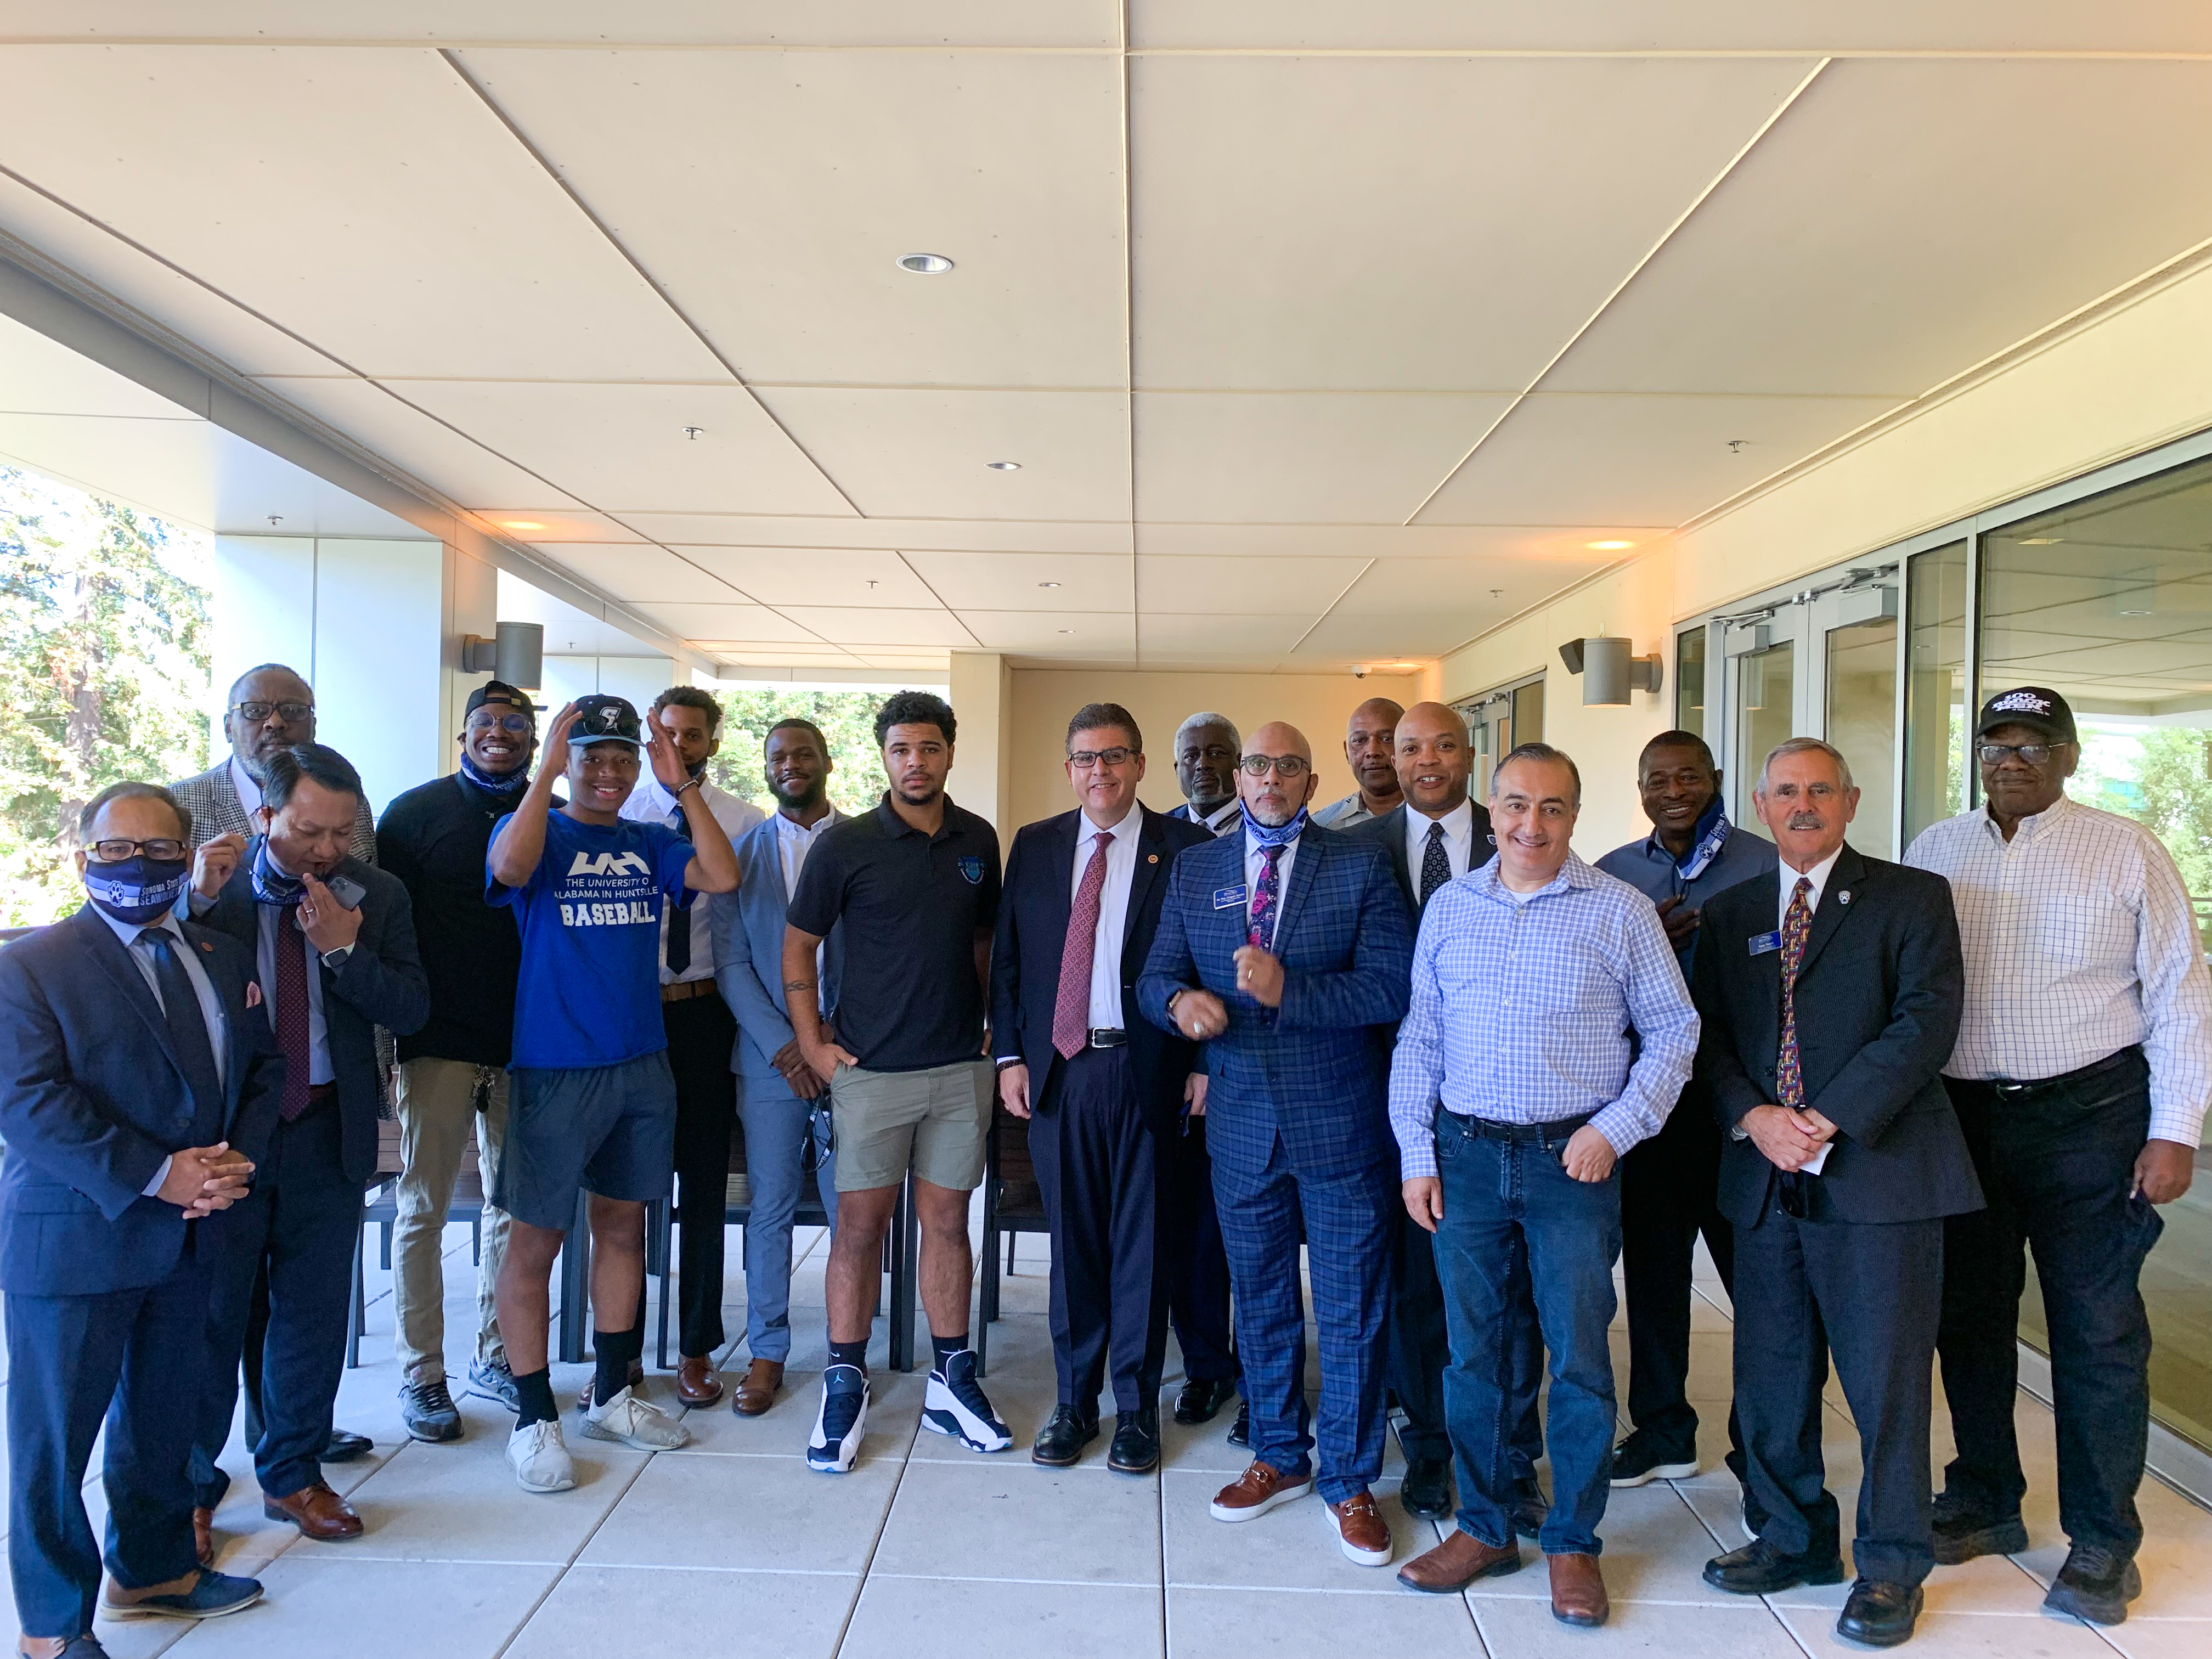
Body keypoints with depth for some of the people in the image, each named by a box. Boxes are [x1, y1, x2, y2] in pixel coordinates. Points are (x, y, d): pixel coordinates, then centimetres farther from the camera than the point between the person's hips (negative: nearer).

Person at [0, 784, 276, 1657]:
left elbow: (263, 1067, 9)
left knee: (161, 1415, 19)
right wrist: (155, 1175, -22)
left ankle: (152, 1569, 37)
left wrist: (234, 1159, -9)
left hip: (190, 1238, 5)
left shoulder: (225, 961, 9)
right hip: (71, 1239, -5)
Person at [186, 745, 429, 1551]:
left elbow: (411, 1009, -6)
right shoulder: (208, 885, -6)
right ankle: (191, 1485, 29)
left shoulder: (377, 895, -1)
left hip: (326, 1131, 2)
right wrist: (198, 900, -24)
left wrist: (345, 949, -20)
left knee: (313, 1312, 12)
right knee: (210, 1310, 8)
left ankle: (292, 1475, 31)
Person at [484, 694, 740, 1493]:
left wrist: (682, 784, -11)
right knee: (535, 1241, 2)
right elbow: (510, 867, -26)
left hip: (642, 1066, 5)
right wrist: (547, 767, -23)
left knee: (623, 1227, 14)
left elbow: (723, 877, -8)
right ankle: (533, 1418, 15)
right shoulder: (535, 831, -2)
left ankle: (611, 1395, 29)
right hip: (553, 1068, -4)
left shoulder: (650, 844, 8)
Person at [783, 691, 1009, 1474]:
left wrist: (991, 1022, 9)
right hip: (871, 1066, -3)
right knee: (859, 1224, 3)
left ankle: (951, 1381, 22)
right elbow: (798, 946, 1)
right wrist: (812, 1044, -4)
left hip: (959, 1066, 3)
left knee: (947, 1221, 10)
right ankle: (844, 1384, 18)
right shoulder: (846, 845, -5)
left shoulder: (979, 841, 6)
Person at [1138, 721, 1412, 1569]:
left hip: (1340, 1125, -3)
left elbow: (1391, 987, -12)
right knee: (1261, 1304, 18)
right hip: (1242, 1123, 3)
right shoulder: (1194, 871, 7)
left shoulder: (1361, 866, -3)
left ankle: (1349, 1481, 25)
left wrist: (1289, 990, -24)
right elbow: (1155, 976, 6)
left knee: (1352, 1311, 6)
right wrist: (1180, 999, -18)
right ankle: (1278, 1457, 37)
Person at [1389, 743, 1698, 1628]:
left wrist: (1617, 1127, -8)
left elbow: (1673, 1029, 3)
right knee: (1472, 1350, 11)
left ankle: (1573, 1543, 23)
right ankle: (1484, 1528, 27)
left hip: (1574, 1157, -2)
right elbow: (1418, 1040, 8)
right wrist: (1416, 1156, 3)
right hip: (1465, 1155, 2)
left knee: (1580, 1357, 4)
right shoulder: (1448, 907, 6)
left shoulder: (1621, 910, -1)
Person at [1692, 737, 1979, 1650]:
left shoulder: (1912, 897, 2)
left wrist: (1830, 1119, -16)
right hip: (1765, 1178, 4)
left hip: (1878, 1171, -4)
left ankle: (1891, 1565, 21)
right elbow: (1708, 1034, 8)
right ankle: (1795, 1537, 30)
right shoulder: (1728, 913, 13)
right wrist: (1755, 1118, -10)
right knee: (1770, 1376, 12)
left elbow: (1926, 1019, -10)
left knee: (1887, 1377, 4)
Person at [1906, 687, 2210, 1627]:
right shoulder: (1934, 853, 6)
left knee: (2097, 1330, 4)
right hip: (1959, 1117, 3)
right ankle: (1985, 1503, 31)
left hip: (2088, 1117, -3)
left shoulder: (2125, 853, -2)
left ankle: (2103, 1543, 20)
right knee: (1968, 1318, 13)